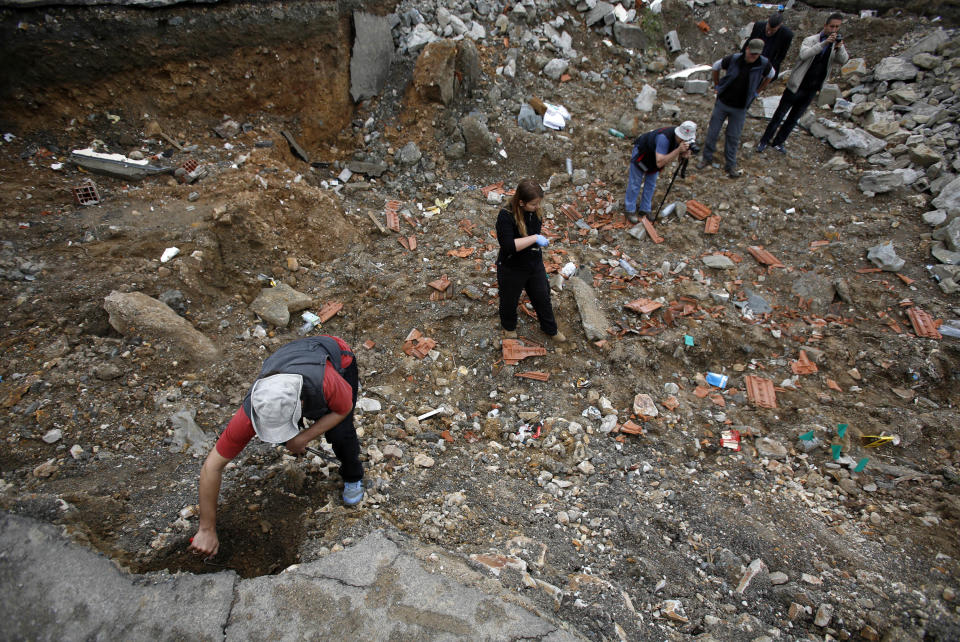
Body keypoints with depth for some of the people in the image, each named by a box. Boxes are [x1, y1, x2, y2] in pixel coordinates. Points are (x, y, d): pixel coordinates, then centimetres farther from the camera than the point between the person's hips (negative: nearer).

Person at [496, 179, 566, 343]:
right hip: (512, 269, -6)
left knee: (543, 297, 21)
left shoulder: (534, 211, -8)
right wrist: (534, 238, -37)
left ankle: (550, 329, 46)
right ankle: (509, 327, 51)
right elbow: (508, 246, -40)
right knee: (510, 301, 19)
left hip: (535, 265, 6)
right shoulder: (506, 216, -30)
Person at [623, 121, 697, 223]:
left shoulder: (685, 139, -20)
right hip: (641, 154, -7)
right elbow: (659, 163, -47)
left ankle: (645, 209, 27)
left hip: (654, 157, 7)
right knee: (635, 184, 3)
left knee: (651, 184, 12)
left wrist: (684, 155, -33)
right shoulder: (664, 138, -43)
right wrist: (678, 150, -52)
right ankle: (629, 210, 18)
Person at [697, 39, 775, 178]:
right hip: (722, 102, 0)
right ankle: (707, 157, 24)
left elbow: (770, 76, 12)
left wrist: (757, 92, 9)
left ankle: (731, 165, 17)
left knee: (733, 136, 6)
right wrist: (717, 85, 5)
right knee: (713, 131, 6)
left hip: (740, 108, 0)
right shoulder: (733, 59, -14)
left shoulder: (764, 64, -11)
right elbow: (716, 66, 5)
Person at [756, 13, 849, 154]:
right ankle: (764, 141, 11)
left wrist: (839, 48, -30)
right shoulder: (811, 40, -8)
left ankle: (778, 142, 24)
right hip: (796, 86, -4)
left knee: (794, 119, 12)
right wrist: (824, 43, -35)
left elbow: (843, 60, -12)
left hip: (812, 90, 4)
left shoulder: (838, 44, 3)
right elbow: (804, 54, -27)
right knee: (779, 115, 1)